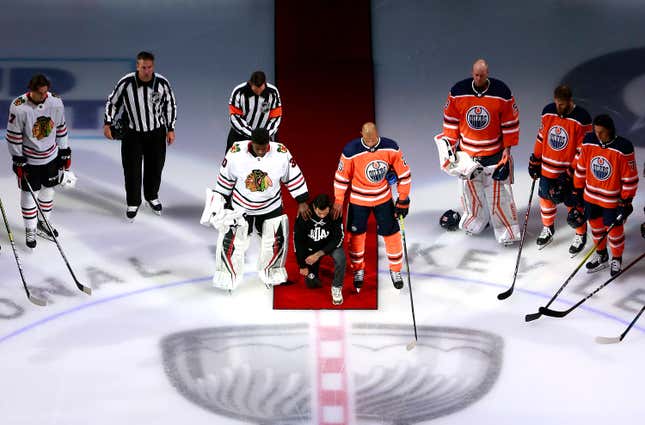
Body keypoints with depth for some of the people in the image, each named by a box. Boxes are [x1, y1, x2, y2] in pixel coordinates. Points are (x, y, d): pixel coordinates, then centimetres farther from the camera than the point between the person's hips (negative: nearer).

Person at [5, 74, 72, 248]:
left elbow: (61, 128, 4)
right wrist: (18, 160, -12)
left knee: (48, 190, 16)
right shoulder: (19, 107, -22)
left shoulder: (56, 103, -11)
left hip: (51, 156, 4)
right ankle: (30, 230, 21)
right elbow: (13, 136, -13)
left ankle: (43, 223, 36)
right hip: (28, 159, -4)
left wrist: (65, 152, 7)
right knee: (29, 193, 5)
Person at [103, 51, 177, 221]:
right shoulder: (126, 83, -18)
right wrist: (108, 123, -10)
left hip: (156, 132, 2)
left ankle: (152, 197, 40)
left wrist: (171, 129, 1)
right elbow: (112, 102, -3)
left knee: (155, 167, 15)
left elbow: (170, 104, 2)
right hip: (132, 133, -1)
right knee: (132, 170, 1)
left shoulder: (162, 83, -14)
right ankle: (133, 204, 21)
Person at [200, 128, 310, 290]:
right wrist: (217, 203, 0)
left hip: (271, 207, 1)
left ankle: (271, 274, 32)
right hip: (241, 207, -1)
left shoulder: (281, 153, -21)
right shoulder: (236, 152, -23)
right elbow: (225, 178, -7)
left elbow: (294, 176, -7)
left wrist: (302, 202, -4)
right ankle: (228, 276, 19)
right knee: (230, 241, -2)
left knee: (276, 241, 7)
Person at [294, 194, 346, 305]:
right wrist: (302, 265, -7)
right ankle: (314, 272, 34)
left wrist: (319, 254, -28)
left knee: (340, 257, -33)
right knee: (311, 283, -1)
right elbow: (298, 241, -12)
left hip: (330, 244, -1)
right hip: (311, 247, 1)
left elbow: (338, 238, -21)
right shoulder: (303, 216, -24)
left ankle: (336, 287, -9)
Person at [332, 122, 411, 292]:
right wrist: (338, 201, -5)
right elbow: (341, 177, -11)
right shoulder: (351, 151, -23)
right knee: (356, 234, 9)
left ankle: (395, 270, 25)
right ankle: (358, 270, 31)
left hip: (383, 197, 1)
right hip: (358, 199, -1)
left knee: (391, 233, 6)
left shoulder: (390, 147, -18)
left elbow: (403, 173, -7)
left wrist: (403, 199, -5)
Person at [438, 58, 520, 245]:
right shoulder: (458, 91, -8)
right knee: (470, 189, 13)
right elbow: (450, 119, 3)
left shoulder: (502, 92, -12)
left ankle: (507, 231, 12)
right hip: (466, 151, 2)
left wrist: (507, 148, -3)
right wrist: (449, 144, 2)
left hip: (494, 153, -2)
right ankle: (474, 221, 37)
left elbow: (510, 122, -3)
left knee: (499, 192, 0)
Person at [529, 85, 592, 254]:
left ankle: (581, 235, 30)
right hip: (547, 168, 5)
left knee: (573, 205, 6)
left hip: (570, 171, -5)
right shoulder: (548, 112, -5)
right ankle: (548, 229, 42)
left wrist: (570, 173, -19)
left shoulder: (582, 119, -20)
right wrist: (535, 162, 11)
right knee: (546, 198, 17)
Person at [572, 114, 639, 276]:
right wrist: (578, 190, 9)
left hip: (612, 199, -4)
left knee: (614, 230, 9)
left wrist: (626, 202, -11)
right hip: (591, 195, 4)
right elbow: (581, 167, 4)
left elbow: (630, 178, -15)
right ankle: (601, 256, 41)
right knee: (596, 225, 19)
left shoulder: (623, 148, -23)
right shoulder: (589, 142, -10)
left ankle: (616, 259, 33)